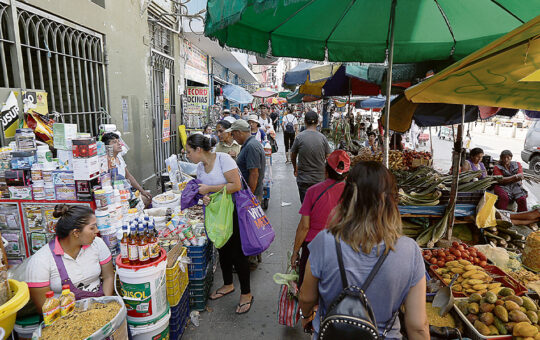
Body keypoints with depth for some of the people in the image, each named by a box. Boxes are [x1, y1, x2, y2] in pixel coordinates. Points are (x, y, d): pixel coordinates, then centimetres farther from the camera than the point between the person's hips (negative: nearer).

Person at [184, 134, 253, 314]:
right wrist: (205, 197, -10)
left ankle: (246, 294, 17)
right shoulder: (200, 167, 6)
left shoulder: (223, 159, -18)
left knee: (237, 253, -1)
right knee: (223, 250, 18)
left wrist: (209, 189, -20)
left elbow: (236, 185, -24)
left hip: (234, 211, -7)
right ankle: (228, 285, 40)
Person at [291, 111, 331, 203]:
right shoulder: (322, 138, -6)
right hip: (319, 178, 2)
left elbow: (293, 156, 2)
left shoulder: (300, 137, -10)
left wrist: (295, 169, 21)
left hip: (303, 179, -1)